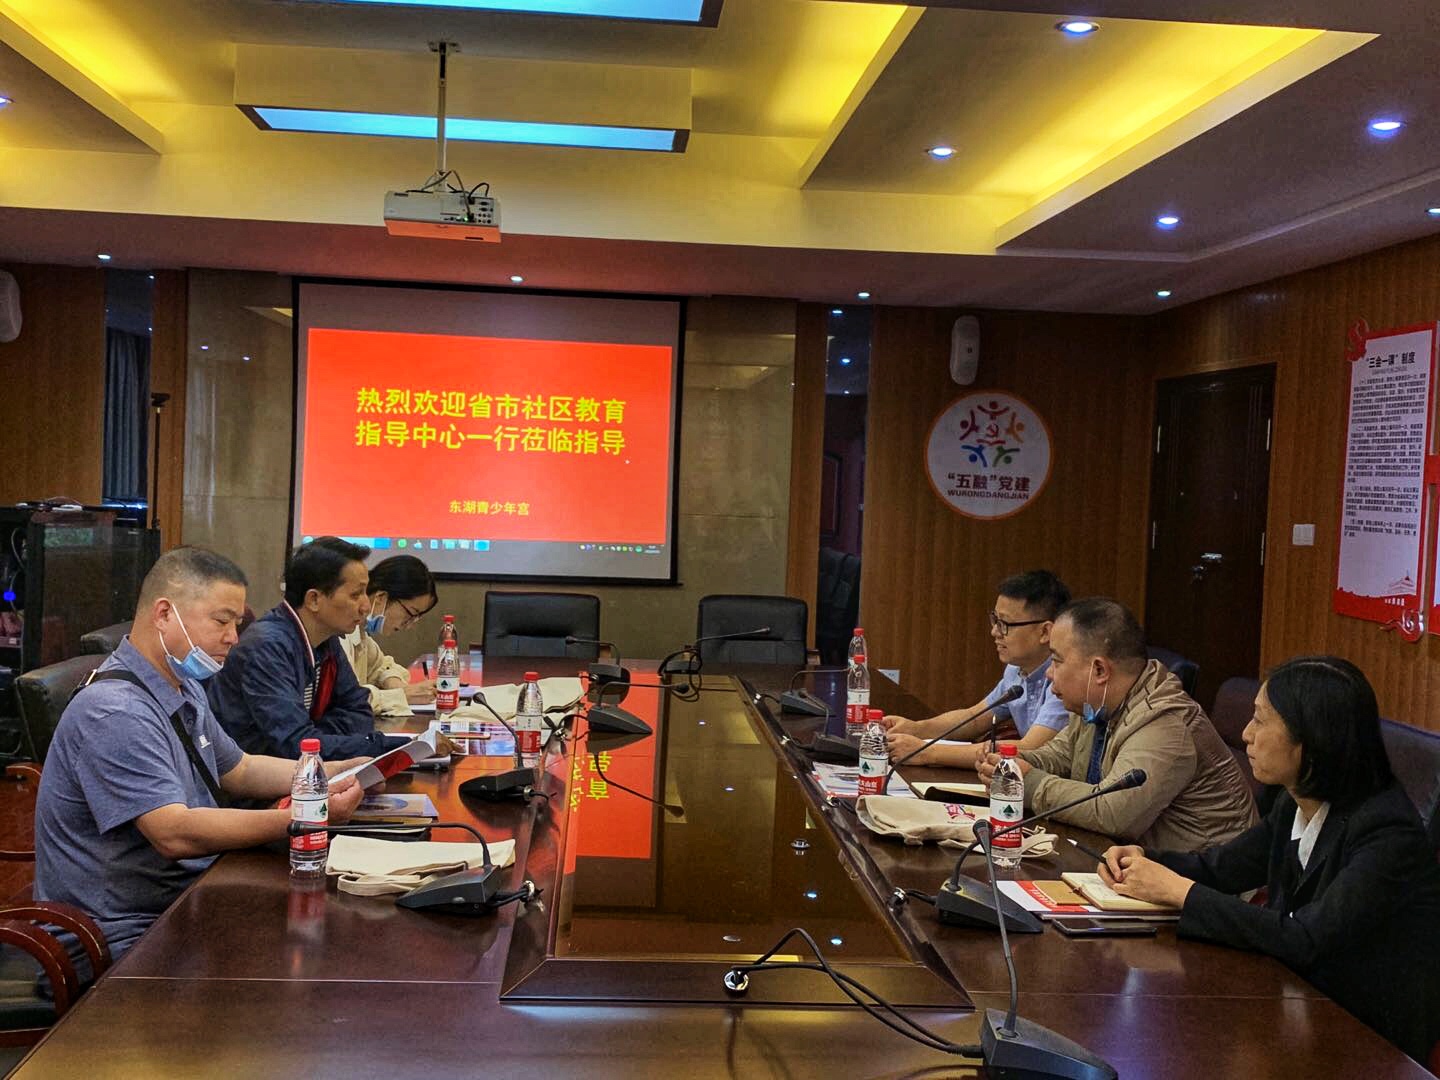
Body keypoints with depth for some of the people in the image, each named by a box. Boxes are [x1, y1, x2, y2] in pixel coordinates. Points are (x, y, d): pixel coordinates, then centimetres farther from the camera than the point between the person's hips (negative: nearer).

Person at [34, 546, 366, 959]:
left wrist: (336, 772, 5)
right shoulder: (114, 713, -23)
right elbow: (175, 835, -30)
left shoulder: (185, 690, 11)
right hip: (129, 937, -9)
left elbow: (239, 771, 20)